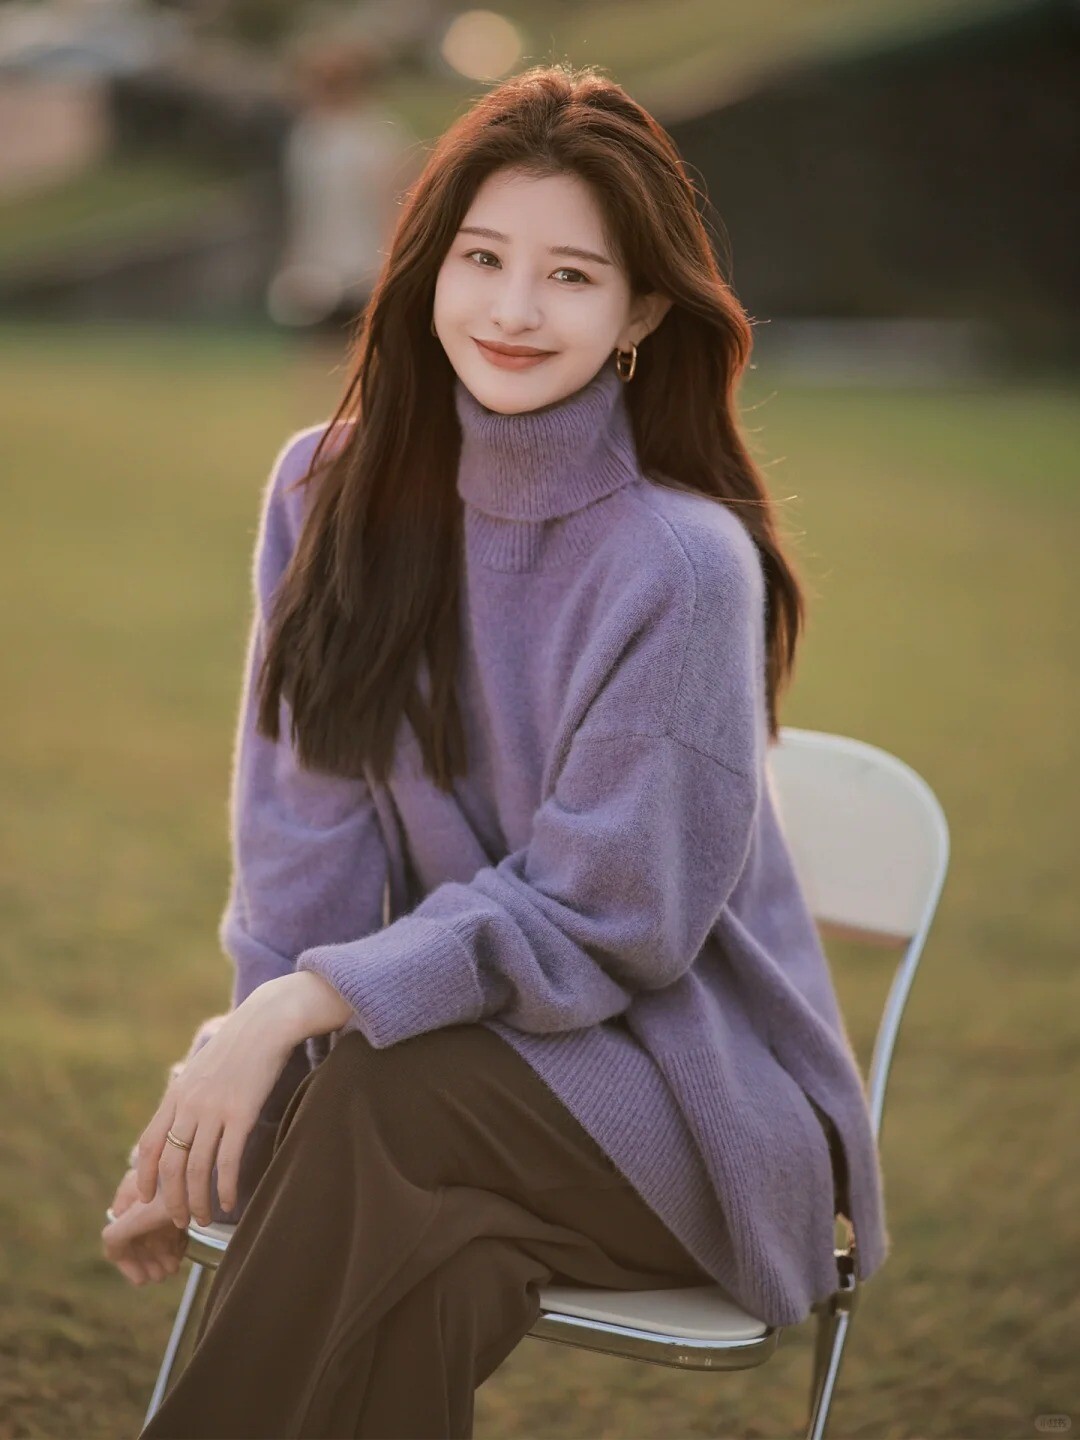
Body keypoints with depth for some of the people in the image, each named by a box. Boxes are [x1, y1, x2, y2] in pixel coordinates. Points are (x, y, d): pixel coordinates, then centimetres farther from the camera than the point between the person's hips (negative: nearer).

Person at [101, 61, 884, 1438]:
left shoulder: (682, 562, -15)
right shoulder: (332, 486, 2)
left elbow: (593, 916, -14)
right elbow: (308, 823, 0)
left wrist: (299, 1006, -21)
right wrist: (256, 1036, -16)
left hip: (687, 1080, -3)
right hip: (462, 1030, 3)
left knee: (386, 1106, -34)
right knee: (425, 1264, -33)